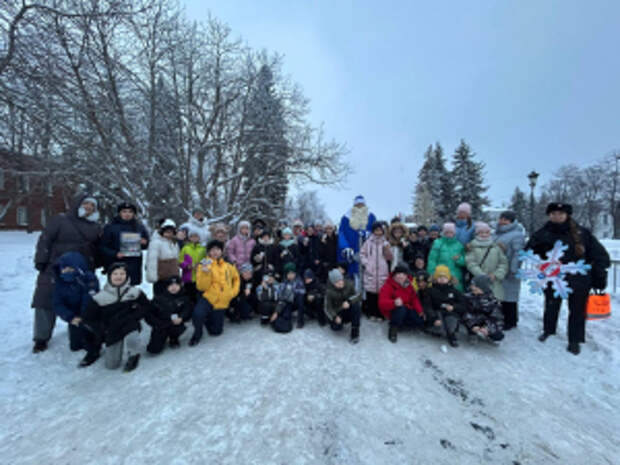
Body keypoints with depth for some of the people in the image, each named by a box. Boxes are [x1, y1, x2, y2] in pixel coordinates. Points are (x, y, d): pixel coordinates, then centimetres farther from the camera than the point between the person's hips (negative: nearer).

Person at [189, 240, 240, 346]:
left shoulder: (228, 266, 2)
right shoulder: (204, 266, -7)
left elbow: (236, 278, 20)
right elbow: (202, 287, -14)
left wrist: (234, 291, 10)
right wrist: (205, 273, -27)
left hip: (222, 302, 3)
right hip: (208, 298, -3)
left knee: (216, 331, 9)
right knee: (197, 314, -33)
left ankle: (208, 319, 42)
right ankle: (197, 333, 1)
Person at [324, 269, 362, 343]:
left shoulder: (349, 284, -13)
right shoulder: (329, 292, -17)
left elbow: (358, 295, -16)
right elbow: (328, 308, -15)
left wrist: (349, 301, -33)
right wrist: (335, 317, -33)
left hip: (349, 311, 1)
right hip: (337, 314, -1)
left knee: (356, 305, -30)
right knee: (336, 327, -27)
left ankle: (355, 333, -18)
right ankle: (342, 322, 14)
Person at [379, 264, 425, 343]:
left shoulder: (409, 285, 5)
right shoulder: (387, 286, -16)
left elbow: (414, 299, 4)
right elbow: (382, 303, -27)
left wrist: (420, 311, -12)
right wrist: (394, 303, -45)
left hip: (407, 311, 6)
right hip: (393, 312, -6)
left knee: (421, 321, -13)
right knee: (401, 308, -37)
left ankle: (400, 324, 6)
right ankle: (393, 328, -16)